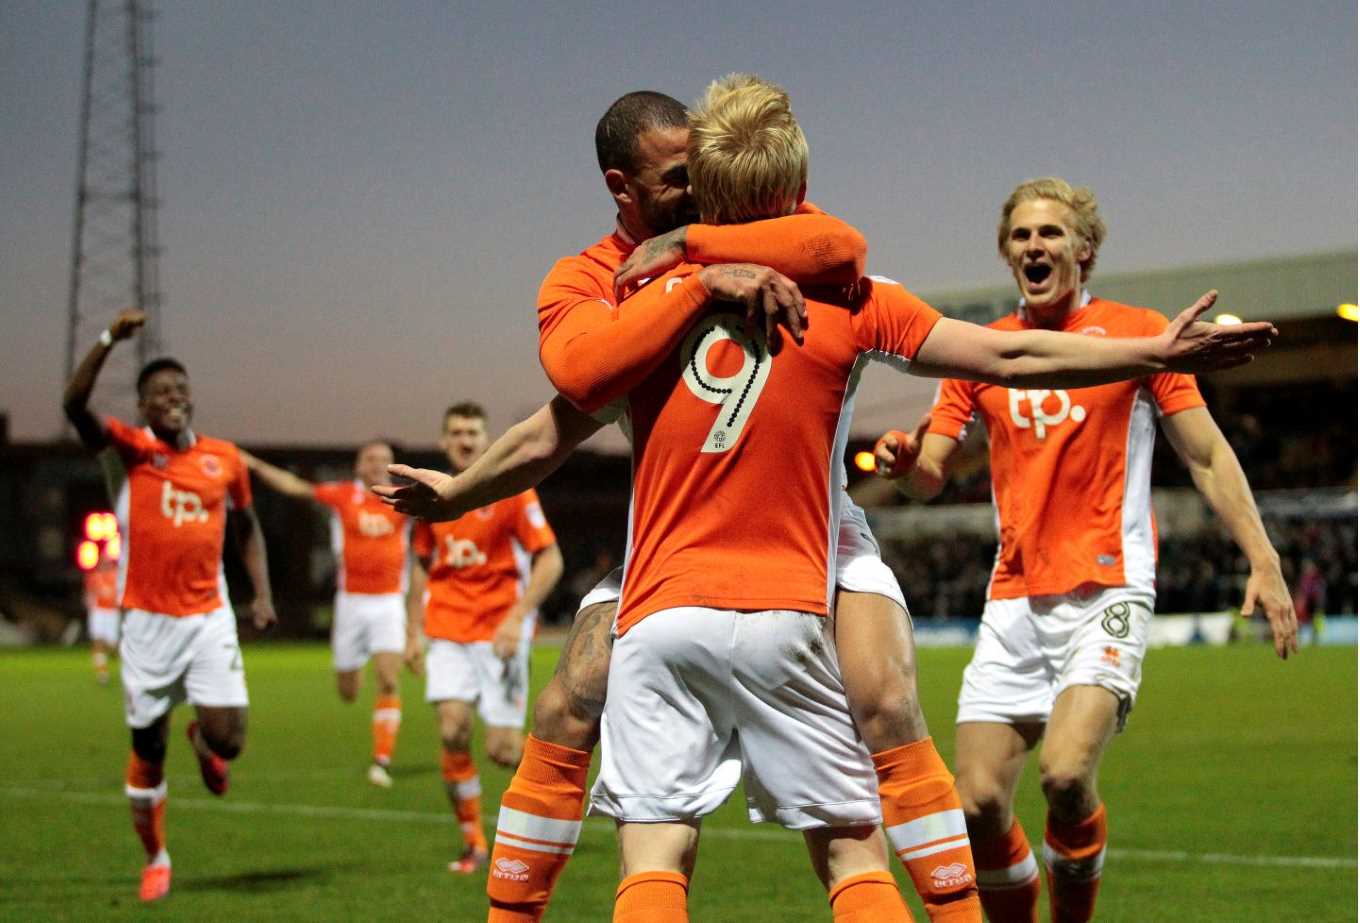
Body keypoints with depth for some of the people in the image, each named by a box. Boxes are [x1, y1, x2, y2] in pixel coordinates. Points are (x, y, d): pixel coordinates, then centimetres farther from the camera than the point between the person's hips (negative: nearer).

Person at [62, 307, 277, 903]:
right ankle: (155, 859, 25)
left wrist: (262, 593, 9)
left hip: (209, 619, 2)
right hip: (148, 622, -2)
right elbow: (75, 404, -22)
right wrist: (110, 340, -32)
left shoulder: (224, 459, 5)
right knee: (147, 747, 5)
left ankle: (204, 742, 29)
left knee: (228, 739, -10)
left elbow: (247, 526, 20)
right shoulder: (131, 449, -4)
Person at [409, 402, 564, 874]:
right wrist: (413, 632, 15)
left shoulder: (511, 490, -5)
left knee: (502, 749, -8)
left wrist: (516, 618, -17)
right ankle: (473, 844, -2)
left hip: (501, 633, -3)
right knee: (453, 730, -15)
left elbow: (550, 560, -7)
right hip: (448, 633, 3)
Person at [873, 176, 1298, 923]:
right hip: (1014, 601, 4)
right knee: (979, 802, -6)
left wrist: (1262, 562, -7)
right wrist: (904, 461, -14)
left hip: (1108, 589, -4)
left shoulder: (1137, 333, 2)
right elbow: (929, 476, 10)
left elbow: (1207, 455, 2)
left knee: (1066, 774, -24)